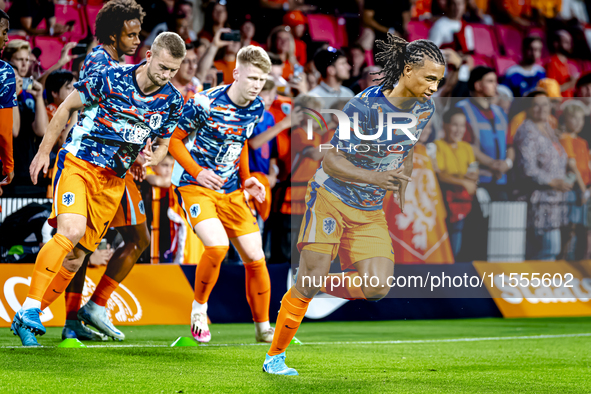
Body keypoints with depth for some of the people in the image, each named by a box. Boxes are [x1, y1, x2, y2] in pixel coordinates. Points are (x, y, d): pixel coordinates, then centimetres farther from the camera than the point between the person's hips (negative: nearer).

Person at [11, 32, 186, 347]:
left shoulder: (173, 101, -1)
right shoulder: (110, 79, -13)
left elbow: (163, 143, 13)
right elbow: (67, 107, 0)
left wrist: (152, 157, -11)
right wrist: (43, 152, 2)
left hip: (112, 179, 5)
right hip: (78, 163, -5)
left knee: (76, 256, 2)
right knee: (72, 230, -27)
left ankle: (27, 320, 14)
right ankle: (28, 311, -24)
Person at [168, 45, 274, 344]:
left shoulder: (257, 109, 2)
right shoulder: (204, 103, -17)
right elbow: (175, 139, -7)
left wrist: (246, 179, 8)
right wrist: (197, 171, -19)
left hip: (231, 191, 6)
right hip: (195, 185, -6)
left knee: (255, 257, 0)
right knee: (217, 246, -27)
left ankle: (263, 328, 16)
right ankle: (199, 309, -2)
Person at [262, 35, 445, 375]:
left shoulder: (426, 108, -2)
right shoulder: (365, 106, -22)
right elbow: (332, 159, -19)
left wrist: (402, 197, 9)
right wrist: (373, 177, -34)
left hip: (371, 211, 6)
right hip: (331, 198, -6)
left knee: (378, 288, -10)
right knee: (310, 280, -10)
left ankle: (320, 293, 18)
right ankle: (275, 356, 6)